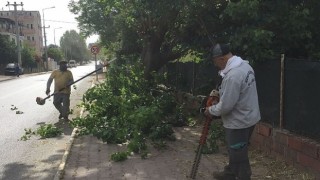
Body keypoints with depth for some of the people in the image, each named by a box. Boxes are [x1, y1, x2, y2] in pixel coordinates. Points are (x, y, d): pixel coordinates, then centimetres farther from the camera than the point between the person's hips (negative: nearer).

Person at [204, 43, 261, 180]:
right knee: (235, 151, 26)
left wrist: (211, 110, -9)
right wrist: (220, 93, 9)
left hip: (239, 122, -10)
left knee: (239, 156, 6)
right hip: (248, 117, 10)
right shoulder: (245, 65, 3)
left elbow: (226, 106, -26)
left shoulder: (232, 75, -29)